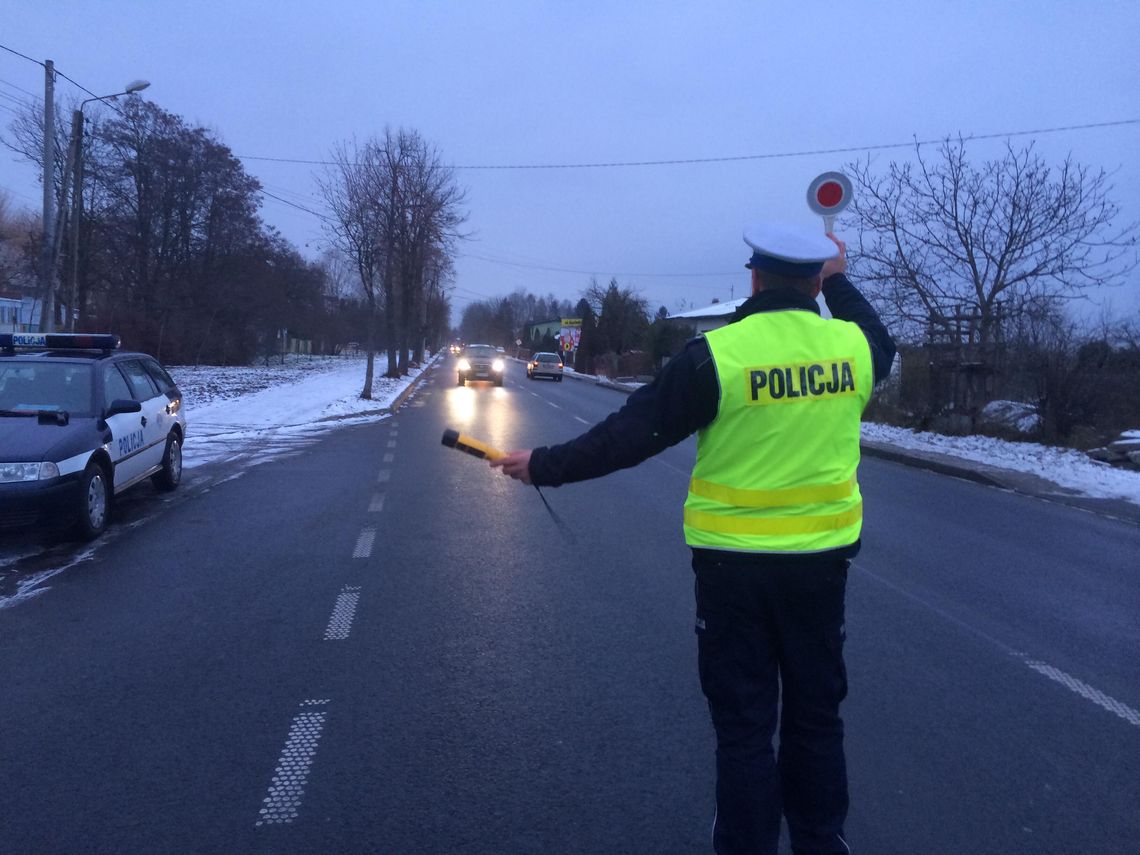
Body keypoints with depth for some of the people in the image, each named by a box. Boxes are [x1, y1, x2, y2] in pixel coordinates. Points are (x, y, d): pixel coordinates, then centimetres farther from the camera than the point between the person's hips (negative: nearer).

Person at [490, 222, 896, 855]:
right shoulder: (853, 344, -3)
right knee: (816, 714, 19)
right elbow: (880, 343, 24)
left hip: (734, 560, -4)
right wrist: (839, 280, 33)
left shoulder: (717, 354, -16)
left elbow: (632, 433, -12)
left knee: (744, 721, 10)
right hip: (823, 556, 4)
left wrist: (545, 466, -2)